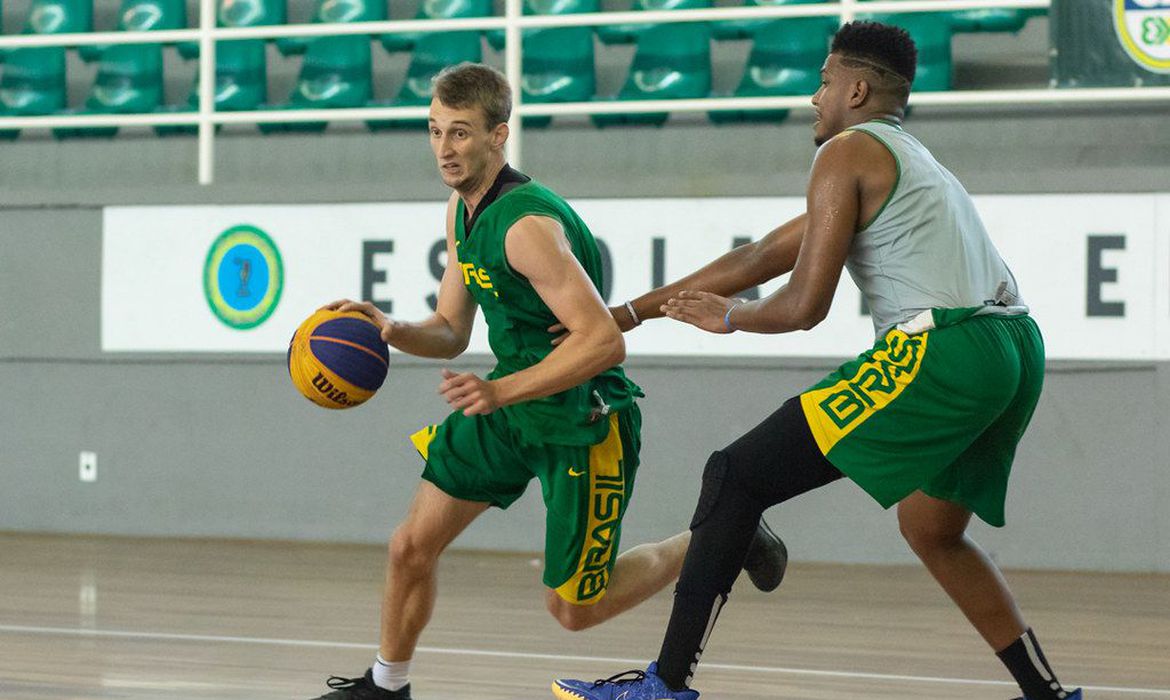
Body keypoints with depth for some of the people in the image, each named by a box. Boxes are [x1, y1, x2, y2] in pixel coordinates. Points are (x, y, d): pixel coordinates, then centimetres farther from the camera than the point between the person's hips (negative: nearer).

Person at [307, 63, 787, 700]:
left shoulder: (528, 225, -27)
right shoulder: (461, 212, 2)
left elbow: (604, 341, -32)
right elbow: (450, 332, 10)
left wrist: (502, 391, -37)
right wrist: (391, 331, -10)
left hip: (583, 420, -8)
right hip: (509, 408, 8)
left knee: (572, 609, 3)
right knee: (410, 547, 4)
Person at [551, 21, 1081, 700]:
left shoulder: (846, 153, 3)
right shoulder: (914, 162, 30)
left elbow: (804, 305, -5)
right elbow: (760, 257, 33)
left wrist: (729, 317, 16)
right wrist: (632, 311, 33)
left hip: (940, 350, -9)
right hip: (1018, 346, 9)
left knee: (736, 477, -3)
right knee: (932, 530, 28)